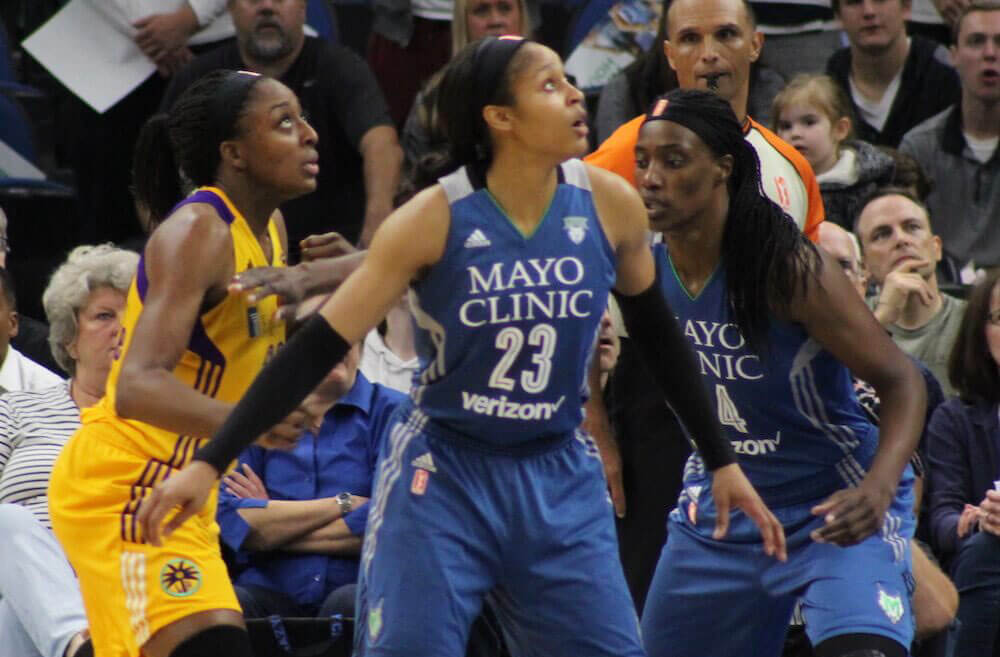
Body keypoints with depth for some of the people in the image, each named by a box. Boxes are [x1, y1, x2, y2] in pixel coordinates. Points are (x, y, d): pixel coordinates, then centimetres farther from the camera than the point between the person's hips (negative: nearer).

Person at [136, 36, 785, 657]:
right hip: (441, 477, -3)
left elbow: (657, 332, 12)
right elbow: (321, 345, -12)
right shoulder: (437, 219, -15)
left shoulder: (609, 204, -6)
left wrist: (721, 460, 16)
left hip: (559, 481, 3)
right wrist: (210, 464, -16)